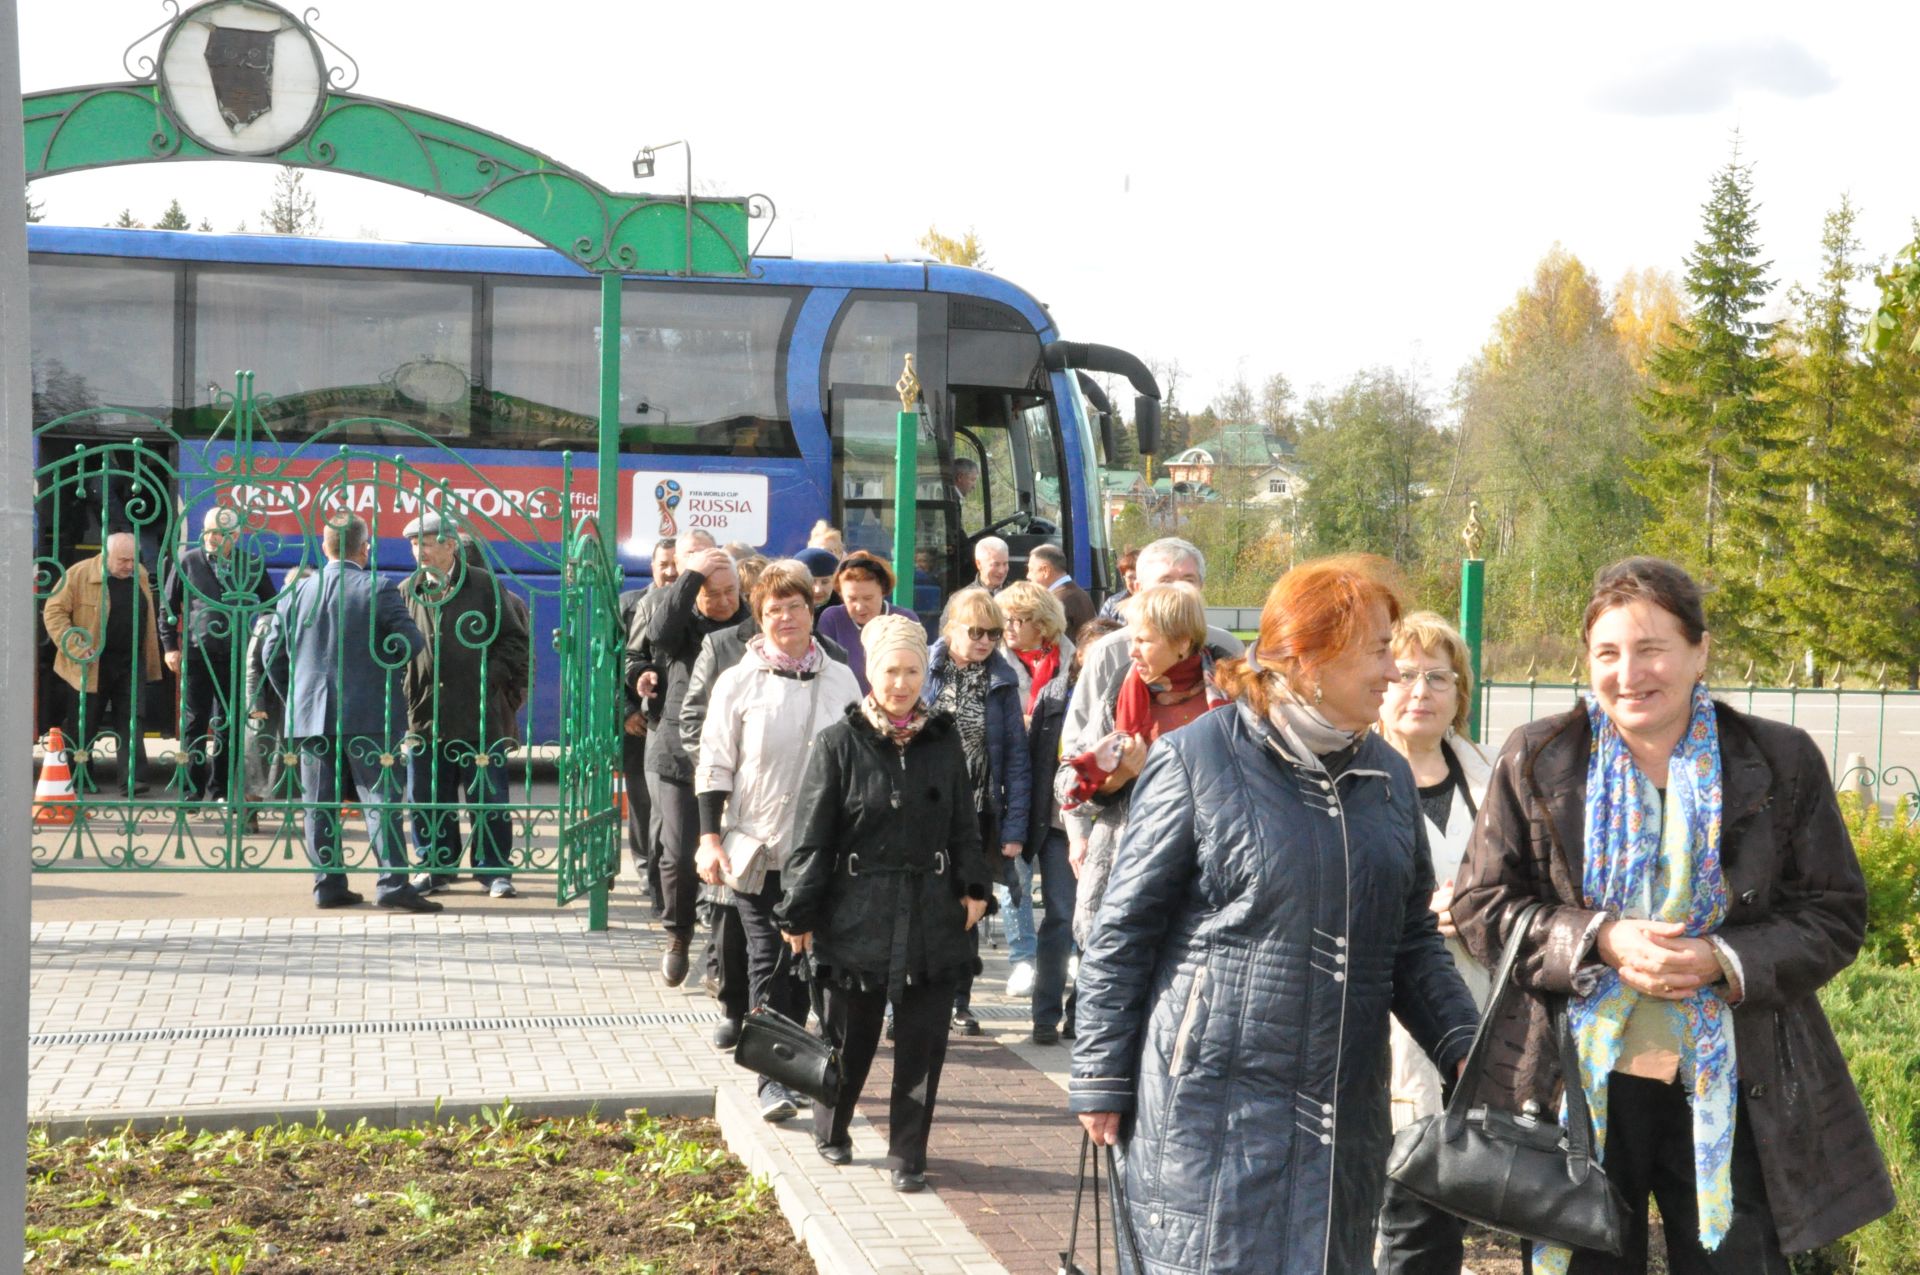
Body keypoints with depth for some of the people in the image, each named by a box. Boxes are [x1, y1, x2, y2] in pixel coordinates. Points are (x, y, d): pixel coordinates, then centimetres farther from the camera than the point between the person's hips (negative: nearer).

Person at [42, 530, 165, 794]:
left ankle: (134, 778, -7)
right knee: (84, 723, 6)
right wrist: (75, 647, -17)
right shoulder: (78, 574, -10)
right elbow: (54, 611, -9)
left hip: (131, 662, 4)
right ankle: (80, 780, 18)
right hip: (93, 664, -4)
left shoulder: (140, 576, 7)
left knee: (130, 720, -3)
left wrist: (148, 658, 11)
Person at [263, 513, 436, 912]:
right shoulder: (379, 589, -7)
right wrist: (389, 667, 12)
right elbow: (412, 643, -10)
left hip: (311, 714, 4)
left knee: (320, 803, 8)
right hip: (369, 715, -4)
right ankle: (392, 883, -8)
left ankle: (328, 884, 10)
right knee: (381, 798, -2)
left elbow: (273, 654, 11)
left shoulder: (296, 592, 7)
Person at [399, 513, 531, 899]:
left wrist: (491, 674, -9)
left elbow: (516, 641, 4)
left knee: (487, 796, 2)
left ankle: (495, 869, 11)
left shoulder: (485, 586, 0)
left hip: (479, 713, -3)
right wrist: (401, 687, 2)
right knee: (427, 798, 7)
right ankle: (435, 865, 20)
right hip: (425, 713, 3)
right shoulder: (406, 592, 8)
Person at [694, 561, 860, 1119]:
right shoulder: (738, 682, 0)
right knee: (769, 961, -4)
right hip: (759, 844, -3)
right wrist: (710, 839, -8)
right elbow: (714, 765, -1)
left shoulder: (840, 680, 8)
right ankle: (772, 1078, 0)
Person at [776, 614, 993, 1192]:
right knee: (851, 1035, 10)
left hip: (931, 915, 3)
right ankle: (831, 1131, 34)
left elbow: (964, 824, 13)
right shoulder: (839, 743, -5)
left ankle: (908, 1155, 14)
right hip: (859, 915, -2)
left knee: (923, 1040, 3)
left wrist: (973, 888, 4)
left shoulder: (944, 740, 6)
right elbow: (811, 836, -3)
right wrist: (800, 914, -4)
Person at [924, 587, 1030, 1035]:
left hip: (978, 815, 2)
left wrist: (1014, 827, -5)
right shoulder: (924, 671, -4)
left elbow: (1016, 758, 1)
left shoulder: (1001, 681, 2)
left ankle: (959, 1001, 24)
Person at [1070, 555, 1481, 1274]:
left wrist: (1463, 1048, 1)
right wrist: (1101, 1080, -5)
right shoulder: (1198, 759, -7)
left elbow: (1413, 940, 15)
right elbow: (1123, 935, -5)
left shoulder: (1387, 776, 10)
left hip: (1344, 1116, 6)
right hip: (1212, 1106, -5)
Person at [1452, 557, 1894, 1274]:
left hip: (1731, 1091, 0)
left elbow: (1835, 917, 2)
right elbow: (1481, 903, 1)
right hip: (1577, 1082, 0)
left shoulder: (1780, 761, 1)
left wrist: (1727, 960, -16)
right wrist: (1599, 940, -16)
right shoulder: (1537, 759, 1)